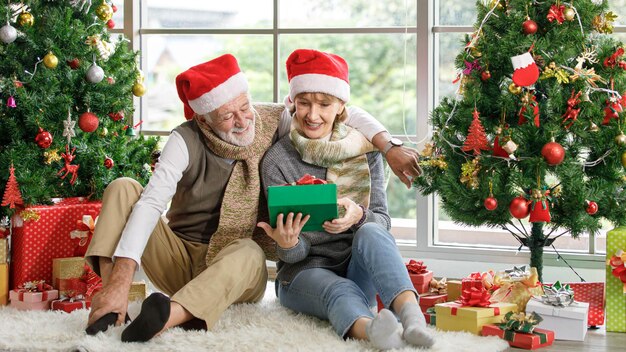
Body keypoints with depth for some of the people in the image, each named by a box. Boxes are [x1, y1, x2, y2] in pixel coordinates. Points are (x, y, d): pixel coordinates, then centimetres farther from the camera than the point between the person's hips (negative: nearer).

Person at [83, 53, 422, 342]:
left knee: (248, 253, -37)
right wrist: (120, 280, -42)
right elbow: (151, 203, -29)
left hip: (237, 268, 0)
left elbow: (347, 114, 3)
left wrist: (389, 149, -14)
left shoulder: (272, 123, -7)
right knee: (123, 188, -20)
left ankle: (170, 315, -62)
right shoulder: (187, 141, -16)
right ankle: (110, 304, -37)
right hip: (180, 260, 0)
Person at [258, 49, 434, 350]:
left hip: (357, 266, 2)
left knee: (370, 233, -31)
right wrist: (287, 244, -30)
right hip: (305, 270, -2)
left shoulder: (364, 151, 4)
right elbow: (294, 254, -4)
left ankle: (411, 314, -57)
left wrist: (358, 217, -27)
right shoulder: (277, 161, -3)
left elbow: (381, 221, -2)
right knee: (340, 291, -36)